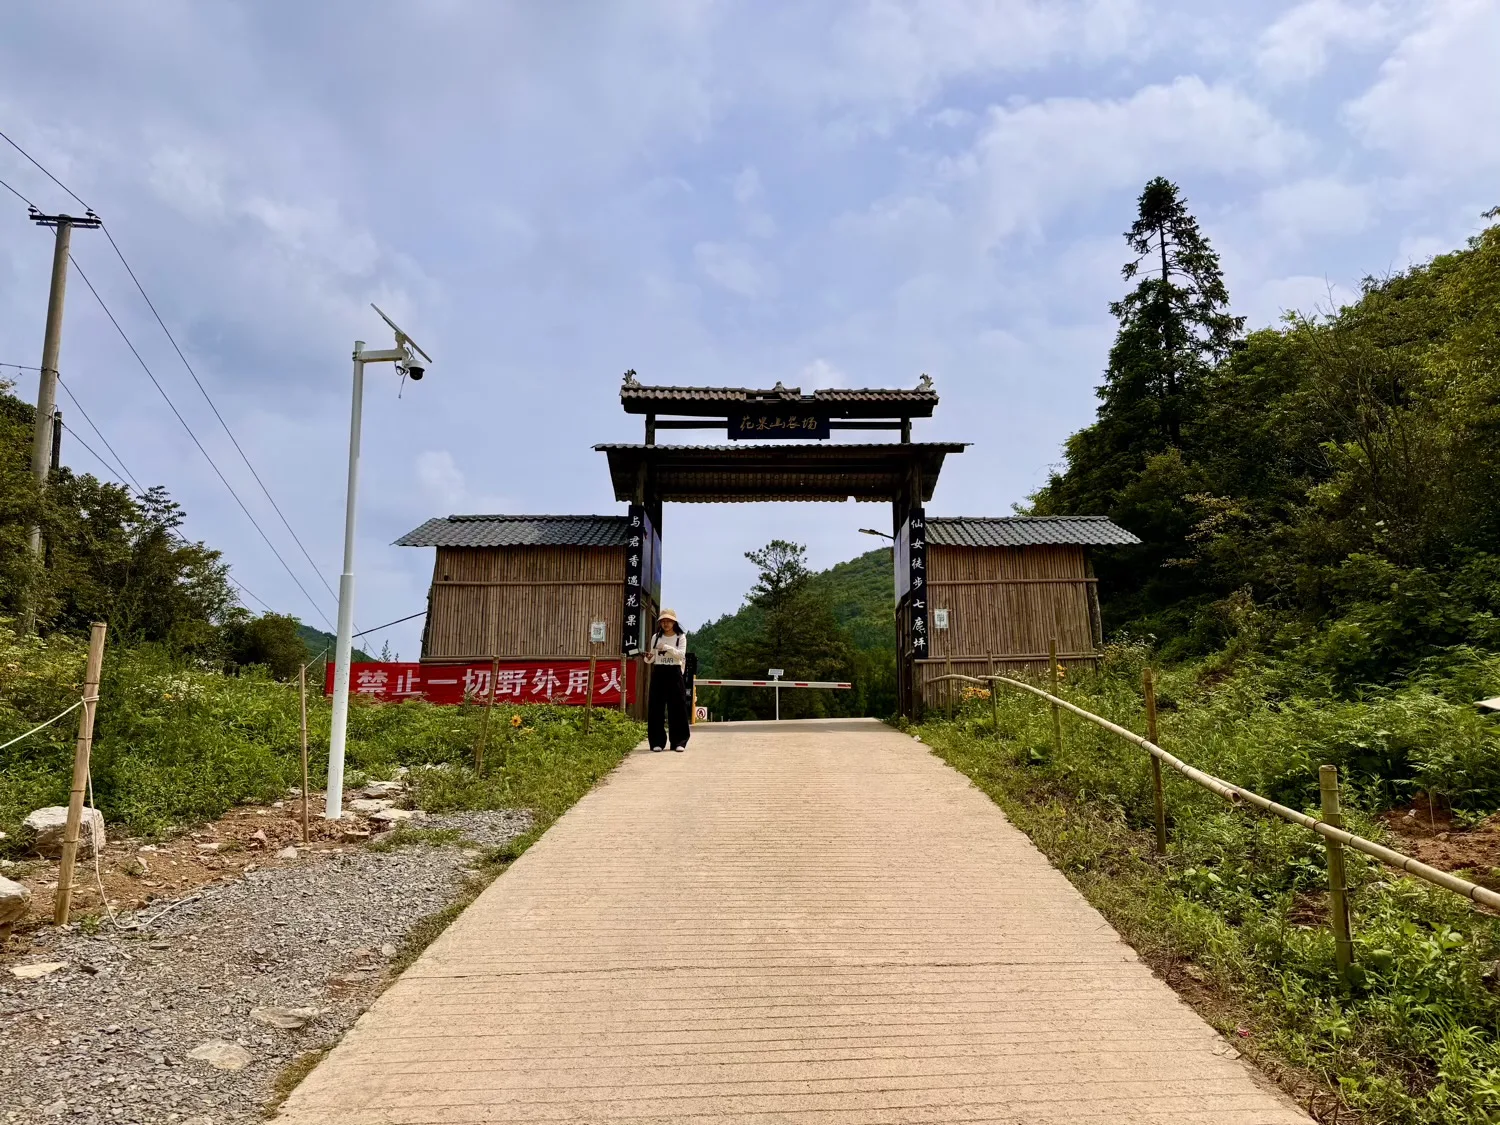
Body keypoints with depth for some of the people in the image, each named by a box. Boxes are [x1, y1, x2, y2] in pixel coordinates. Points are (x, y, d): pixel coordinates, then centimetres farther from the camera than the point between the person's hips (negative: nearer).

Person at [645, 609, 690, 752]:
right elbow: (652, 659, 9)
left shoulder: (681, 637, 3)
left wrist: (666, 647, -22)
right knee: (656, 707, 0)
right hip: (658, 673, 2)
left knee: (677, 707, -2)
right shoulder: (656, 637, 9)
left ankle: (678, 742, 3)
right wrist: (648, 658, -14)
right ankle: (657, 741, 7)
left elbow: (681, 654, -12)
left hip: (674, 673, -2)